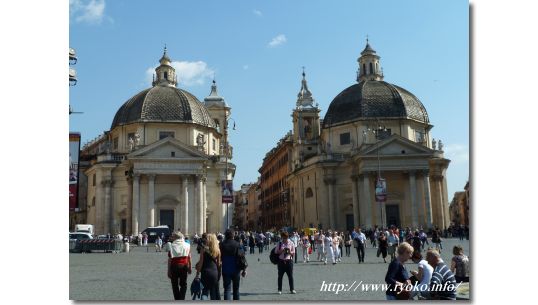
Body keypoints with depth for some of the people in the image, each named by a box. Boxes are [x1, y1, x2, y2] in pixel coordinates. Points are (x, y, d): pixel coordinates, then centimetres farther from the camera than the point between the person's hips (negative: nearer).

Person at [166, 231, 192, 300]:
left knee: (175, 285, 12)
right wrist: (190, 267, 9)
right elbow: (189, 258, 2)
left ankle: (177, 299, 15)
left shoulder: (171, 246, -7)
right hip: (184, 266, 2)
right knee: (183, 284, 13)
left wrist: (169, 270, -4)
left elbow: (170, 259, -8)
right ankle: (181, 298, 0)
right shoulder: (187, 245, 1)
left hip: (174, 266, -2)